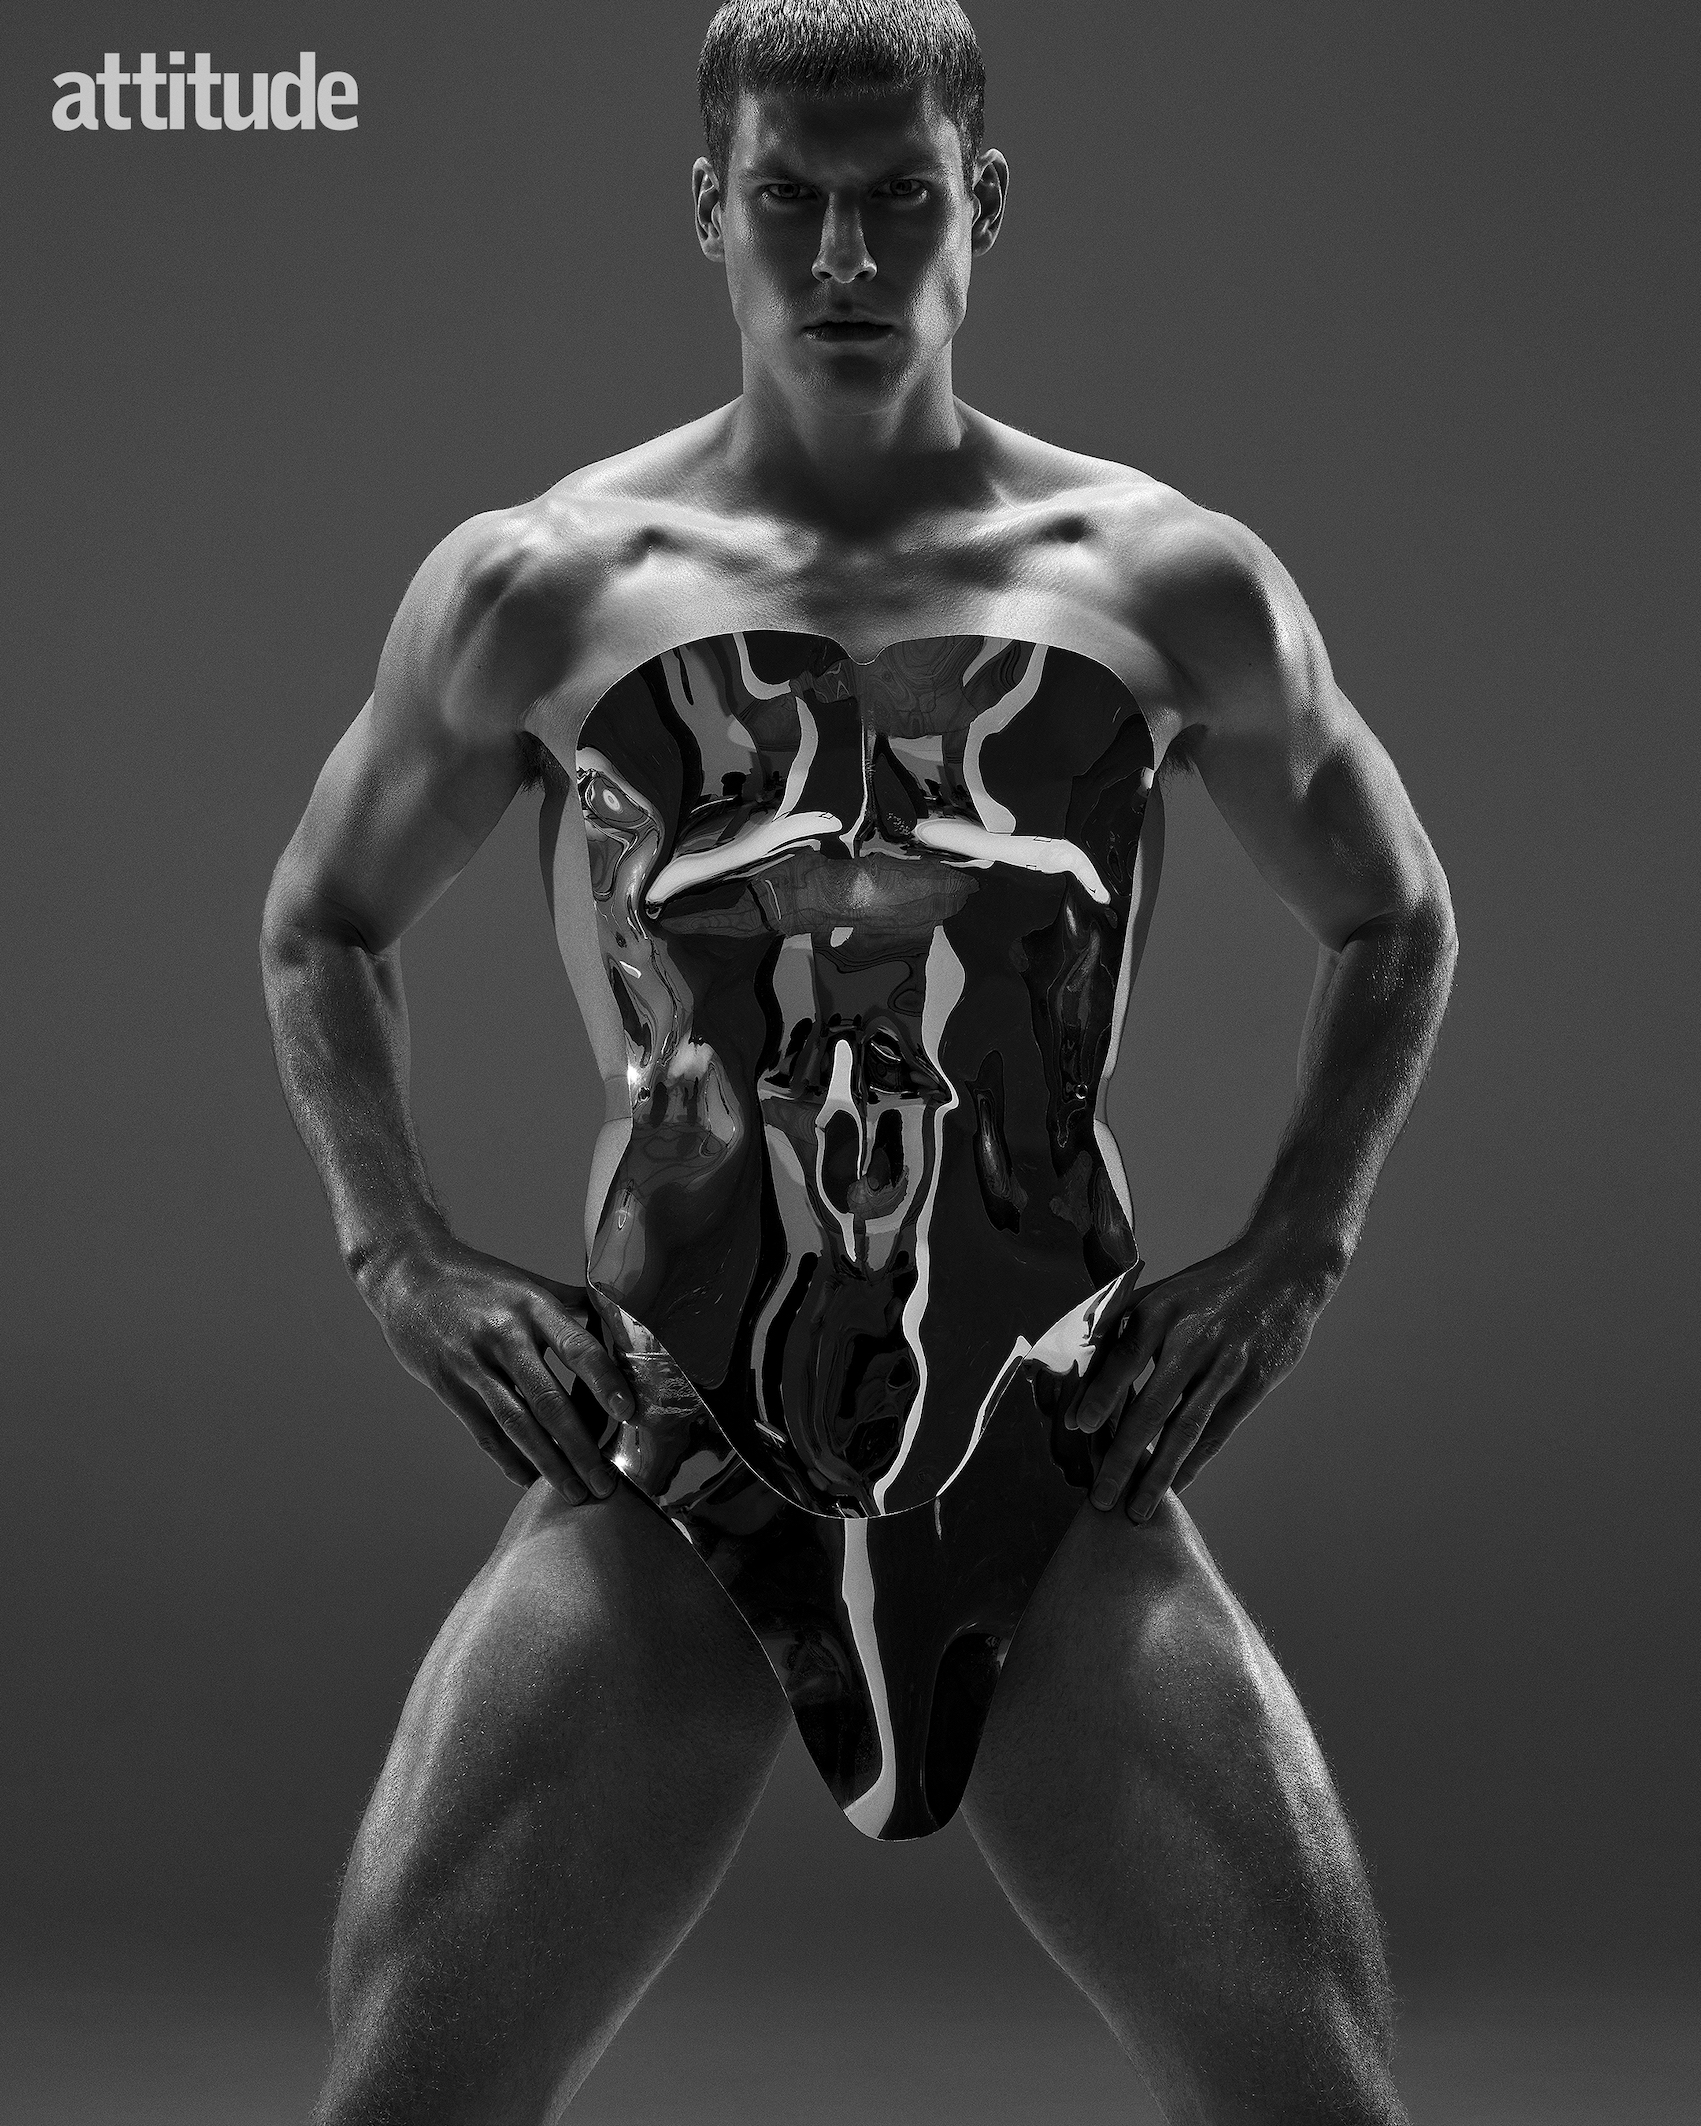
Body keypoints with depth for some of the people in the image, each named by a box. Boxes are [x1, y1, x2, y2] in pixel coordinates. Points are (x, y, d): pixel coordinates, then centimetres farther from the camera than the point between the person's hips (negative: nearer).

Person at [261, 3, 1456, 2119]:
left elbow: (1394, 924, 19)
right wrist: (398, 1252, 3)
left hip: (1061, 1492, 1)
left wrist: (1290, 1253, 7)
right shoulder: (537, 591, 3)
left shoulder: (1166, 588, 4)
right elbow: (321, 927, 17)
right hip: (664, 1487, 0)